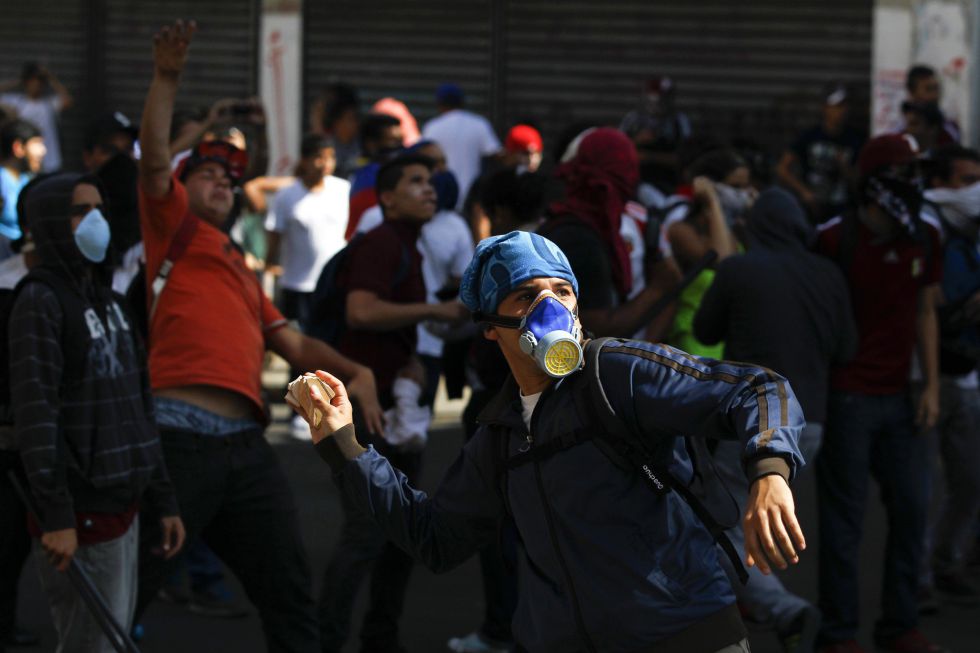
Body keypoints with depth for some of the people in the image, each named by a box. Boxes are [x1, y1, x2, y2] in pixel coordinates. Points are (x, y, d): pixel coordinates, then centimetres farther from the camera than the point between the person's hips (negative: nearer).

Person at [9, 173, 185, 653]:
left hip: (123, 509, 9)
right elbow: (35, 414, -18)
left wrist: (162, 499, 16)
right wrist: (55, 515, -24)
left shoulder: (108, 302, 18)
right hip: (81, 519, -9)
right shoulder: (40, 301, -10)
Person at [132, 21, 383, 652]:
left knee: (289, 588, 8)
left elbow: (293, 343, 26)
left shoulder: (243, 273, 30)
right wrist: (167, 78, -14)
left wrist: (355, 370, 9)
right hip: (182, 430, -7)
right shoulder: (175, 228, 12)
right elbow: (154, 161, -5)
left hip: (246, 443, 7)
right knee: (129, 589, -4)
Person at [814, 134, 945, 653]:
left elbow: (925, 312, 12)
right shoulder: (835, 239, -11)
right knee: (843, 517, -1)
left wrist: (931, 385, 6)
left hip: (898, 396, 5)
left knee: (911, 508, 4)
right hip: (847, 396, -5)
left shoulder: (924, 238, 5)